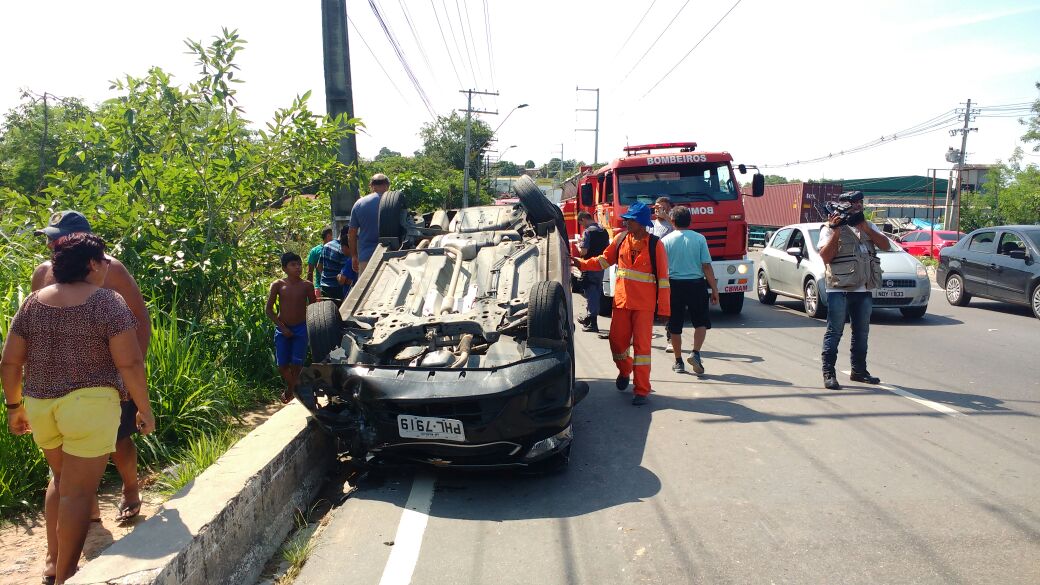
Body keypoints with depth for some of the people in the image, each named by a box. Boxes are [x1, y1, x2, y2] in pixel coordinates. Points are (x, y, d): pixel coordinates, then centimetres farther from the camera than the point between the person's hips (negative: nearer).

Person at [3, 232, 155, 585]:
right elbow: (130, 363, -13)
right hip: (88, 405, -6)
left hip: (40, 405, 6)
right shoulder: (108, 301, -9)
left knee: (61, 478, 26)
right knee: (78, 492, 4)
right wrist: (144, 409, -4)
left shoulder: (33, 303, 7)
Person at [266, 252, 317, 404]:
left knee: (296, 365, -2)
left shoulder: (307, 285, -3)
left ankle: (290, 391, 21)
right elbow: (269, 310, -1)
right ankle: (292, 388, 31)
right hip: (283, 329, 0)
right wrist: (282, 328, -7)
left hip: (301, 329, 0)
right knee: (282, 365, 3)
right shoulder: (278, 285, -4)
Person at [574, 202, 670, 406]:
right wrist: (582, 263, 0)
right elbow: (604, 260, 14)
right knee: (617, 341, 10)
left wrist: (663, 307, -8)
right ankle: (625, 370, 42)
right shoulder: (621, 239, 4)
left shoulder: (654, 244, -8)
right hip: (621, 301, 4)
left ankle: (642, 391, 6)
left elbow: (662, 277, -7)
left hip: (644, 304, -4)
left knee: (641, 345, -2)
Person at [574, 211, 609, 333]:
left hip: (590, 267, -8)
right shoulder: (604, 231, 8)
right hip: (601, 267, 8)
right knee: (597, 292, 17)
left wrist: (578, 246, 0)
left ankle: (593, 324, -2)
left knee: (591, 294, -3)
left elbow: (583, 251, -19)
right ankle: (589, 318, 32)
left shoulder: (587, 232, -15)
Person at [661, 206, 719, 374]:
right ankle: (696, 354, -4)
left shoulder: (665, 240, -2)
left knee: (675, 326, 11)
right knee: (701, 322, 14)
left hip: (674, 285, 1)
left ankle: (678, 361, 17)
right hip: (696, 284, 0)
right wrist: (715, 289, 1)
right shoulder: (699, 239, -3)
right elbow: (706, 266, -5)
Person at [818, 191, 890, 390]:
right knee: (834, 332, -5)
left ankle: (859, 370, 26)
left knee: (861, 332, 14)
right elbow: (825, 257, -10)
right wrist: (836, 231, -16)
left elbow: (885, 245, 2)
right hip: (839, 289, -6)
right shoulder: (830, 228, 0)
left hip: (864, 290, 6)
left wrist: (864, 227, -8)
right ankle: (829, 374, -2)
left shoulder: (868, 226, 16)